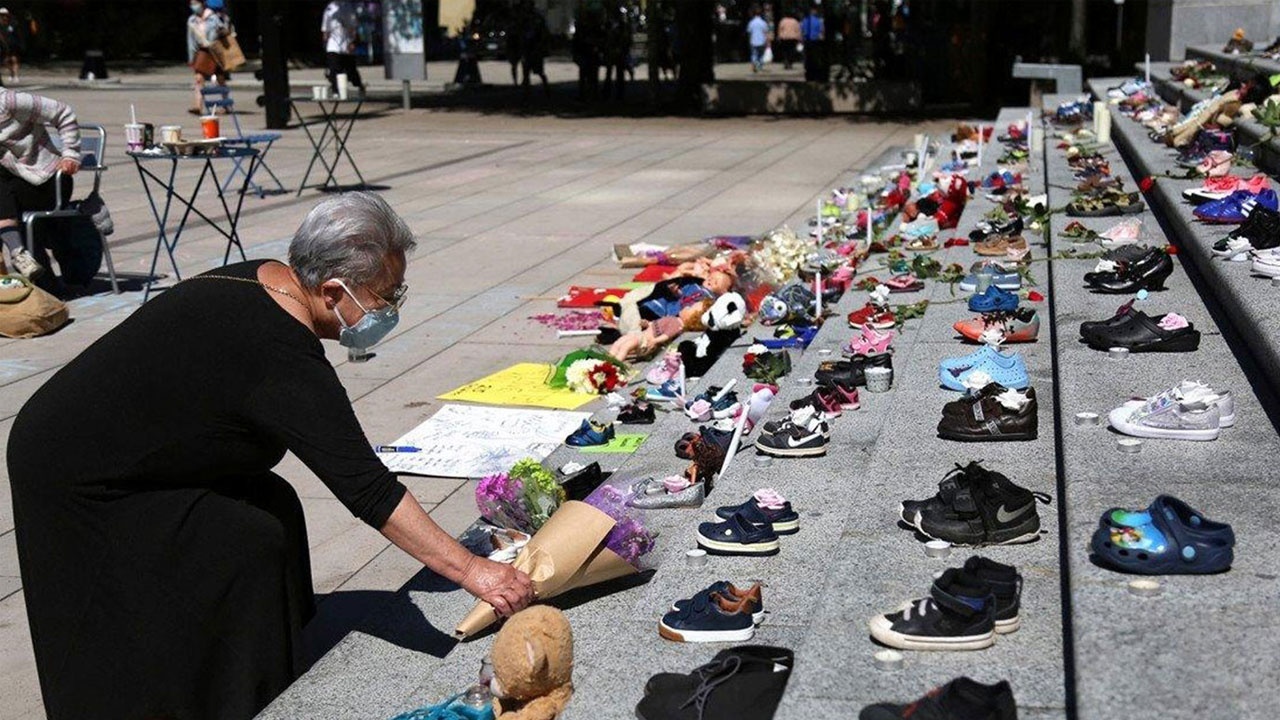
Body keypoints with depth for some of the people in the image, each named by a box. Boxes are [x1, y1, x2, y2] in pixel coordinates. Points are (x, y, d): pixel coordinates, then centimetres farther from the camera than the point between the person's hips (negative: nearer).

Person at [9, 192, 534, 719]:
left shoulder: (262, 280, -5)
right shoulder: (281, 359, -31)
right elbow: (367, 489, -32)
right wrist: (469, 569, -30)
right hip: (75, 483, -9)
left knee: (270, 509, 3)